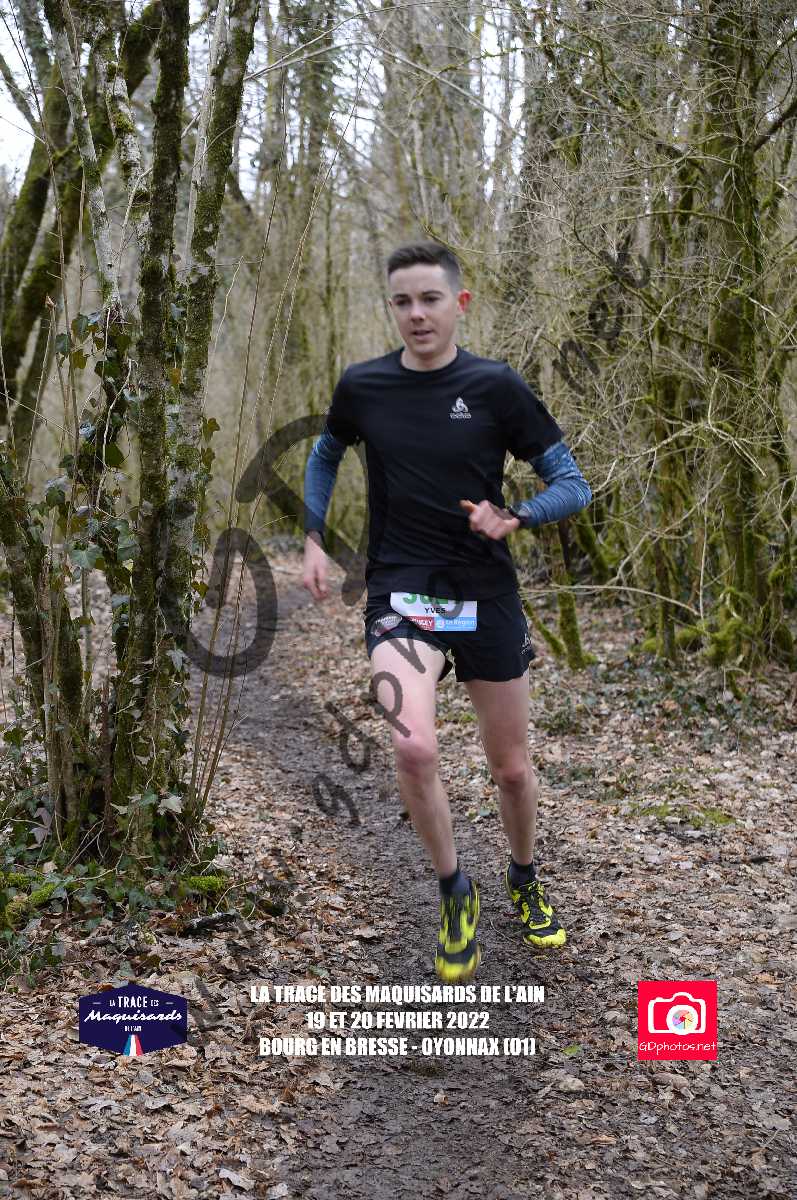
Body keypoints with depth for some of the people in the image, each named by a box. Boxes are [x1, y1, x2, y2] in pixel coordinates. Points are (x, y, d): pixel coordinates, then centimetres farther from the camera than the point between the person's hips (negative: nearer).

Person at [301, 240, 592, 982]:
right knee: (415, 749, -24)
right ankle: (454, 891, 2)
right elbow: (325, 455, 22)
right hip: (400, 593, 0)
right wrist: (314, 542, 12)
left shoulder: (495, 386, -5)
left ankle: (524, 883, 42)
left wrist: (514, 518, -23)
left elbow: (573, 485, -3)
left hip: (486, 595, 0)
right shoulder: (362, 386, 1)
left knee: (511, 767, 11)